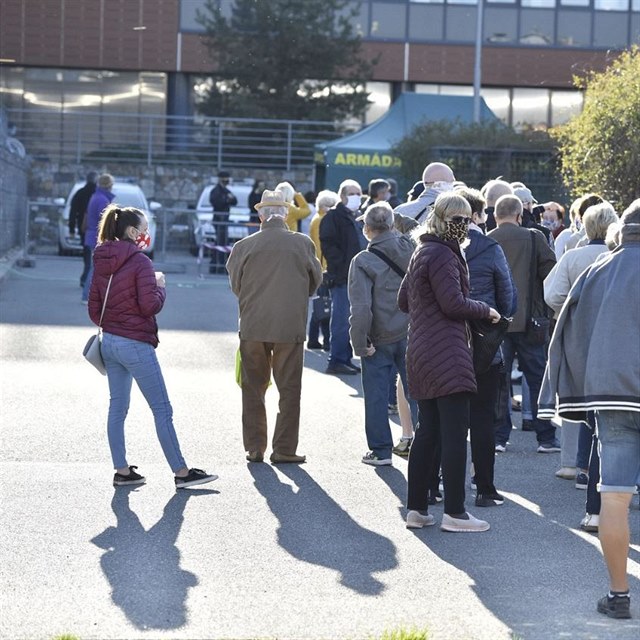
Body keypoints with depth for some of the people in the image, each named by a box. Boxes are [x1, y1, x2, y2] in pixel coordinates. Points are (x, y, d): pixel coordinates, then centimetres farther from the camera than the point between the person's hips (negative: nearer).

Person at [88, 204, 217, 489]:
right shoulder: (140, 262, -15)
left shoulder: (102, 263, 8)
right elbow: (150, 305, -19)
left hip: (109, 342, 8)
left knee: (117, 407, 12)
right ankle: (181, 472, 2)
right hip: (136, 344, -8)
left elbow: (94, 308, 12)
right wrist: (160, 286, -1)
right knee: (162, 410, -2)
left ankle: (122, 470, 15)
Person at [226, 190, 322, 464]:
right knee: (289, 390, 8)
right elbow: (315, 281, 8)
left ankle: (254, 447, 14)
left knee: (253, 388, 12)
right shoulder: (303, 244, -5)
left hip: (253, 326, 1)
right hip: (291, 326, -1)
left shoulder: (244, 246, -6)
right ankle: (284, 449, 8)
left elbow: (235, 284, 5)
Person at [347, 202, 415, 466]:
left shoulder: (363, 261, -16)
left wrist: (360, 344, -12)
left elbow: (361, 308, -20)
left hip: (380, 339, -3)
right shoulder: (411, 250, -5)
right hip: (411, 333, 3)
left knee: (376, 395, 9)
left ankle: (380, 449, 14)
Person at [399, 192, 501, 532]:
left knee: (427, 431, 12)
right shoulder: (442, 255, -13)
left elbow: (403, 300, 25)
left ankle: (416, 508, 14)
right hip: (446, 354, -10)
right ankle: (454, 512, -8)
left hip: (421, 353, 10)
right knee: (455, 432, -8)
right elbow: (454, 303, -17)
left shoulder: (421, 252, 18)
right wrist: (486, 310, -2)